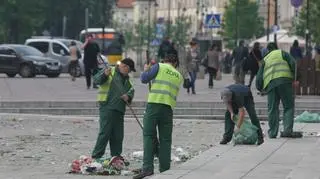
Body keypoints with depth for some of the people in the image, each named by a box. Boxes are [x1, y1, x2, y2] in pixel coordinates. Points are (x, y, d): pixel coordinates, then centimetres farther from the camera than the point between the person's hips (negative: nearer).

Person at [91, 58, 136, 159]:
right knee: (105, 132, -13)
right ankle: (96, 156, -11)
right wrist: (104, 75, -30)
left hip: (119, 109, 8)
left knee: (118, 135, 9)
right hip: (107, 107, -8)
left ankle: (116, 157, 17)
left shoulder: (126, 78, 24)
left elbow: (131, 90, 20)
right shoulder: (110, 72, 0)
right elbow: (96, 80, -10)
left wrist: (128, 96, -2)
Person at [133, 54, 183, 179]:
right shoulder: (179, 76, 22)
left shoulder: (159, 66, 7)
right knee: (165, 139, 7)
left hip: (154, 104, -4)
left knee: (148, 136, -6)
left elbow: (144, 79, 2)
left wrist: (146, 70, 23)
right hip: (168, 107, 4)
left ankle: (147, 167, -19)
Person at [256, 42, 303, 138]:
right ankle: (287, 130, -12)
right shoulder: (282, 53, 20)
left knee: (272, 109, 7)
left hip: (270, 83, 3)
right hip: (285, 81, -3)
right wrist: (295, 79, 5)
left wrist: (260, 87, 30)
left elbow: (259, 77, 19)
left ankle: (272, 133, 6)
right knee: (289, 107, 0)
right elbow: (293, 64, 4)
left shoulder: (265, 60, 27)